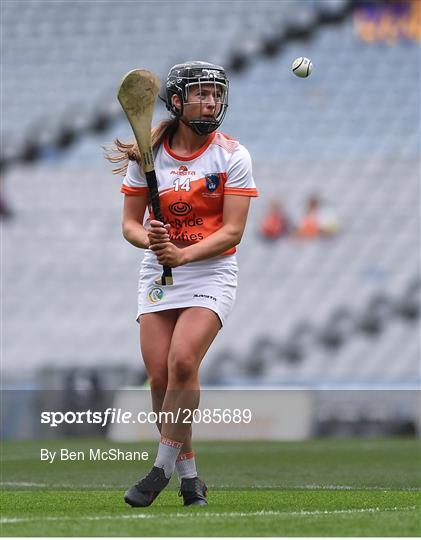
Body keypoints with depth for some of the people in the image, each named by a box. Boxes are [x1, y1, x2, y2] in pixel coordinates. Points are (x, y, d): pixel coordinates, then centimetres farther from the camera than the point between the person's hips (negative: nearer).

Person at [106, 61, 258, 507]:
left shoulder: (232, 155, -6)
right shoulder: (147, 154, 0)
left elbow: (233, 230, -11)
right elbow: (130, 222, 4)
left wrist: (183, 254, -24)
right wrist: (148, 239, -19)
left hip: (211, 273, -3)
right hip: (158, 274, 3)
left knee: (183, 362, -22)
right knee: (159, 377, -5)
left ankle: (163, 468, -11)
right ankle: (189, 474, 11)